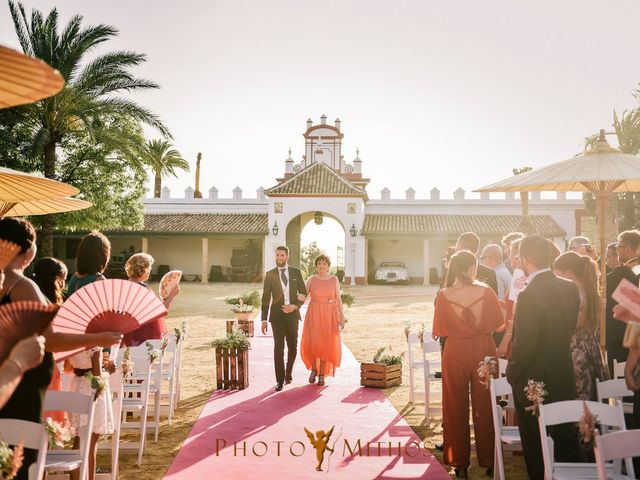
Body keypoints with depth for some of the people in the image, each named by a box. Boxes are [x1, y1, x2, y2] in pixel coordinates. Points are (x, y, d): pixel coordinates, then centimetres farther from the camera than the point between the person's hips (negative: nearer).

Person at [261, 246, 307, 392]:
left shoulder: (296, 273, 6)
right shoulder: (270, 274, 3)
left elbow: (303, 293, 8)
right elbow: (265, 298, 3)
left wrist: (295, 306, -10)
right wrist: (264, 320, -1)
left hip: (292, 314, 2)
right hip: (277, 315, -1)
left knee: (292, 347, 9)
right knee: (278, 347, -6)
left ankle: (288, 373, 32)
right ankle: (280, 380, 1)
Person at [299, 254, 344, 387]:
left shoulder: (334, 280, 4)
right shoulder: (311, 280, 4)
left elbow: (338, 299, 3)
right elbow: (303, 297, 0)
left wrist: (342, 317, -3)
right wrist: (299, 297, -24)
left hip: (329, 315, 0)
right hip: (314, 314, 0)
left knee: (326, 344, 0)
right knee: (313, 343, -11)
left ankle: (322, 374, 14)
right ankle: (314, 368, 15)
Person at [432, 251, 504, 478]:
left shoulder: (443, 296, -11)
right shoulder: (485, 291, -10)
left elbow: (441, 331, -5)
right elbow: (498, 322, -1)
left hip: (455, 353, -1)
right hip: (483, 351, 1)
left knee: (457, 408, 12)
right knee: (484, 407, 14)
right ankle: (488, 461, 24)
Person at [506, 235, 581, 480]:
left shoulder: (529, 296, -24)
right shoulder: (570, 288, -2)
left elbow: (524, 346, -21)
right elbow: (570, 329, 7)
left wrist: (512, 374, -7)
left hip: (534, 384, -6)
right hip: (565, 379, 6)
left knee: (538, 454, 10)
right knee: (566, 444, 20)